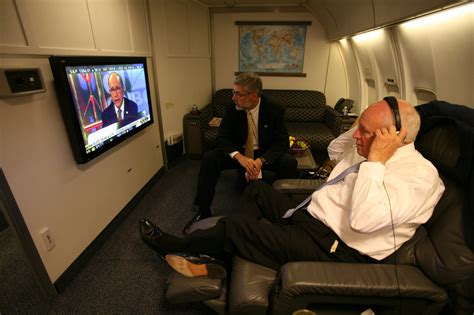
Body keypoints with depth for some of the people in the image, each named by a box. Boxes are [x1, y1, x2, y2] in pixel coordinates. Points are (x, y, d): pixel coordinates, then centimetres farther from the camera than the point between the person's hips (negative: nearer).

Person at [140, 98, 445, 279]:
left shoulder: (419, 175, -20)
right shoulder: (371, 148, 4)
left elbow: (362, 220, -34)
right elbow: (334, 150, 21)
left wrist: (376, 160, -29)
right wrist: (363, 125, 5)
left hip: (334, 249, -9)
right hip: (311, 215, 9)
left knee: (233, 225, -13)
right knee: (258, 189, 12)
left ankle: (174, 244, 18)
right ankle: (216, 259, 11)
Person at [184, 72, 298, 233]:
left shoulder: (275, 110, -15)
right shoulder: (232, 109, -11)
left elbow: (282, 142, -18)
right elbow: (222, 138, -13)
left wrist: (260, 161, -36)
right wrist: (239, 157, -35)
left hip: (265, 154, -1)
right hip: (239, 153, 1)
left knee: (289, 162, -29)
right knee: (209, 158, -23)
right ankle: (203, 211, -10)